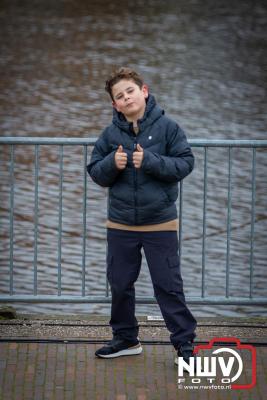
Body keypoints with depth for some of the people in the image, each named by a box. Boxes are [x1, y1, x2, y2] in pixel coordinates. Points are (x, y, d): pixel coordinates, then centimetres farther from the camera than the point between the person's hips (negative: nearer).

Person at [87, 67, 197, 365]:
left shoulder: (167, 127, -6)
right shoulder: (110, 134, 1)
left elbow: (185, 163, -9)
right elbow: (95, 173, 6)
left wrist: (150, 161, -20)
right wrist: (112, 163, -15)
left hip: (160, 224, -4)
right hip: (120, 225, 4)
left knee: (168, 285, -1)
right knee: (120, 284, 13)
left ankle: (184, 343, 7)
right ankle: (126, 339, 29)